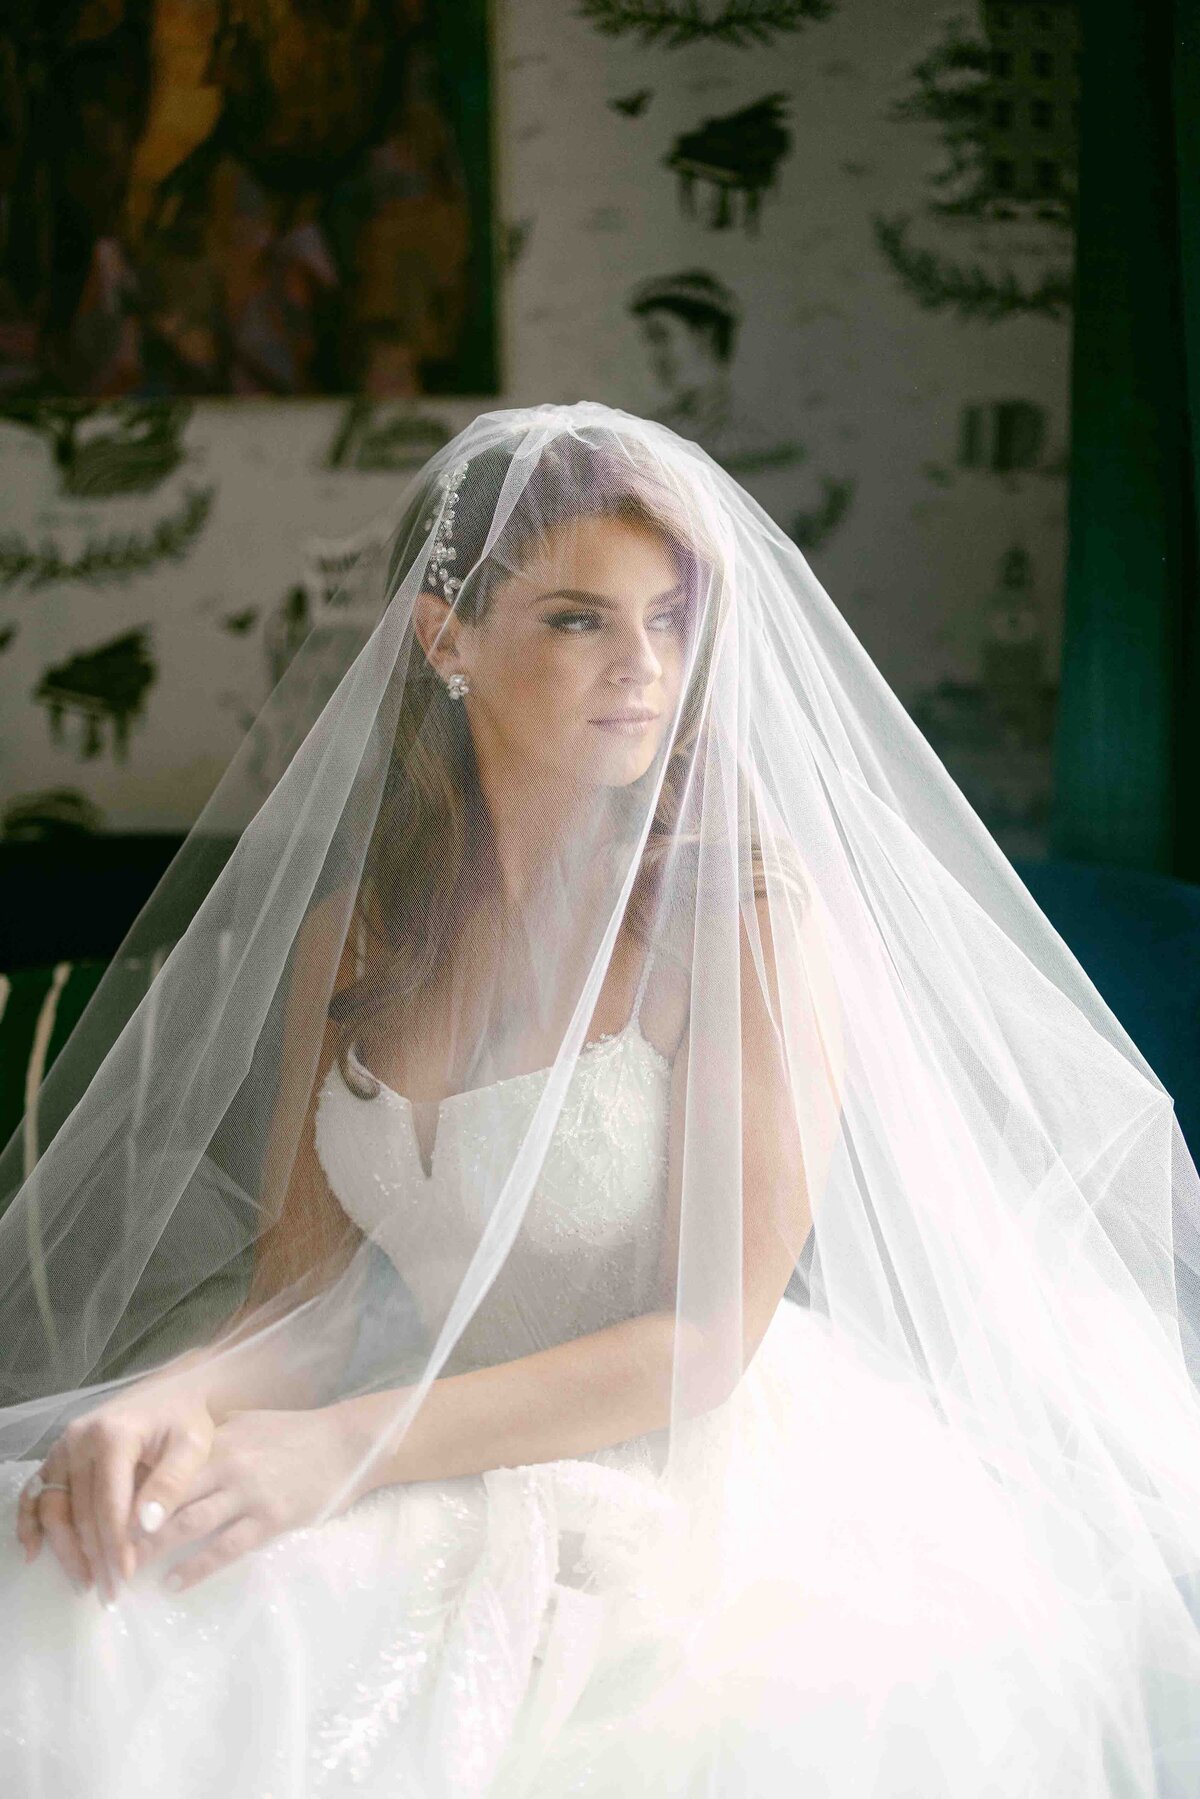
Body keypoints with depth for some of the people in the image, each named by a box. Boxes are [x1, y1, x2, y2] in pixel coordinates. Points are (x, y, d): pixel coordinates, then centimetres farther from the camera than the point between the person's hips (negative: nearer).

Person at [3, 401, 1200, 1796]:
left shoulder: (743, 911, -11)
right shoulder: (351, 924, 5)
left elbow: (706, 1336, -15)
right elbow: (300, 1282, 4)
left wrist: (344, 1446, -25)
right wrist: (174, 1402, -19)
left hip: (707, 1493, -3)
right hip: (467, 1502, 4)